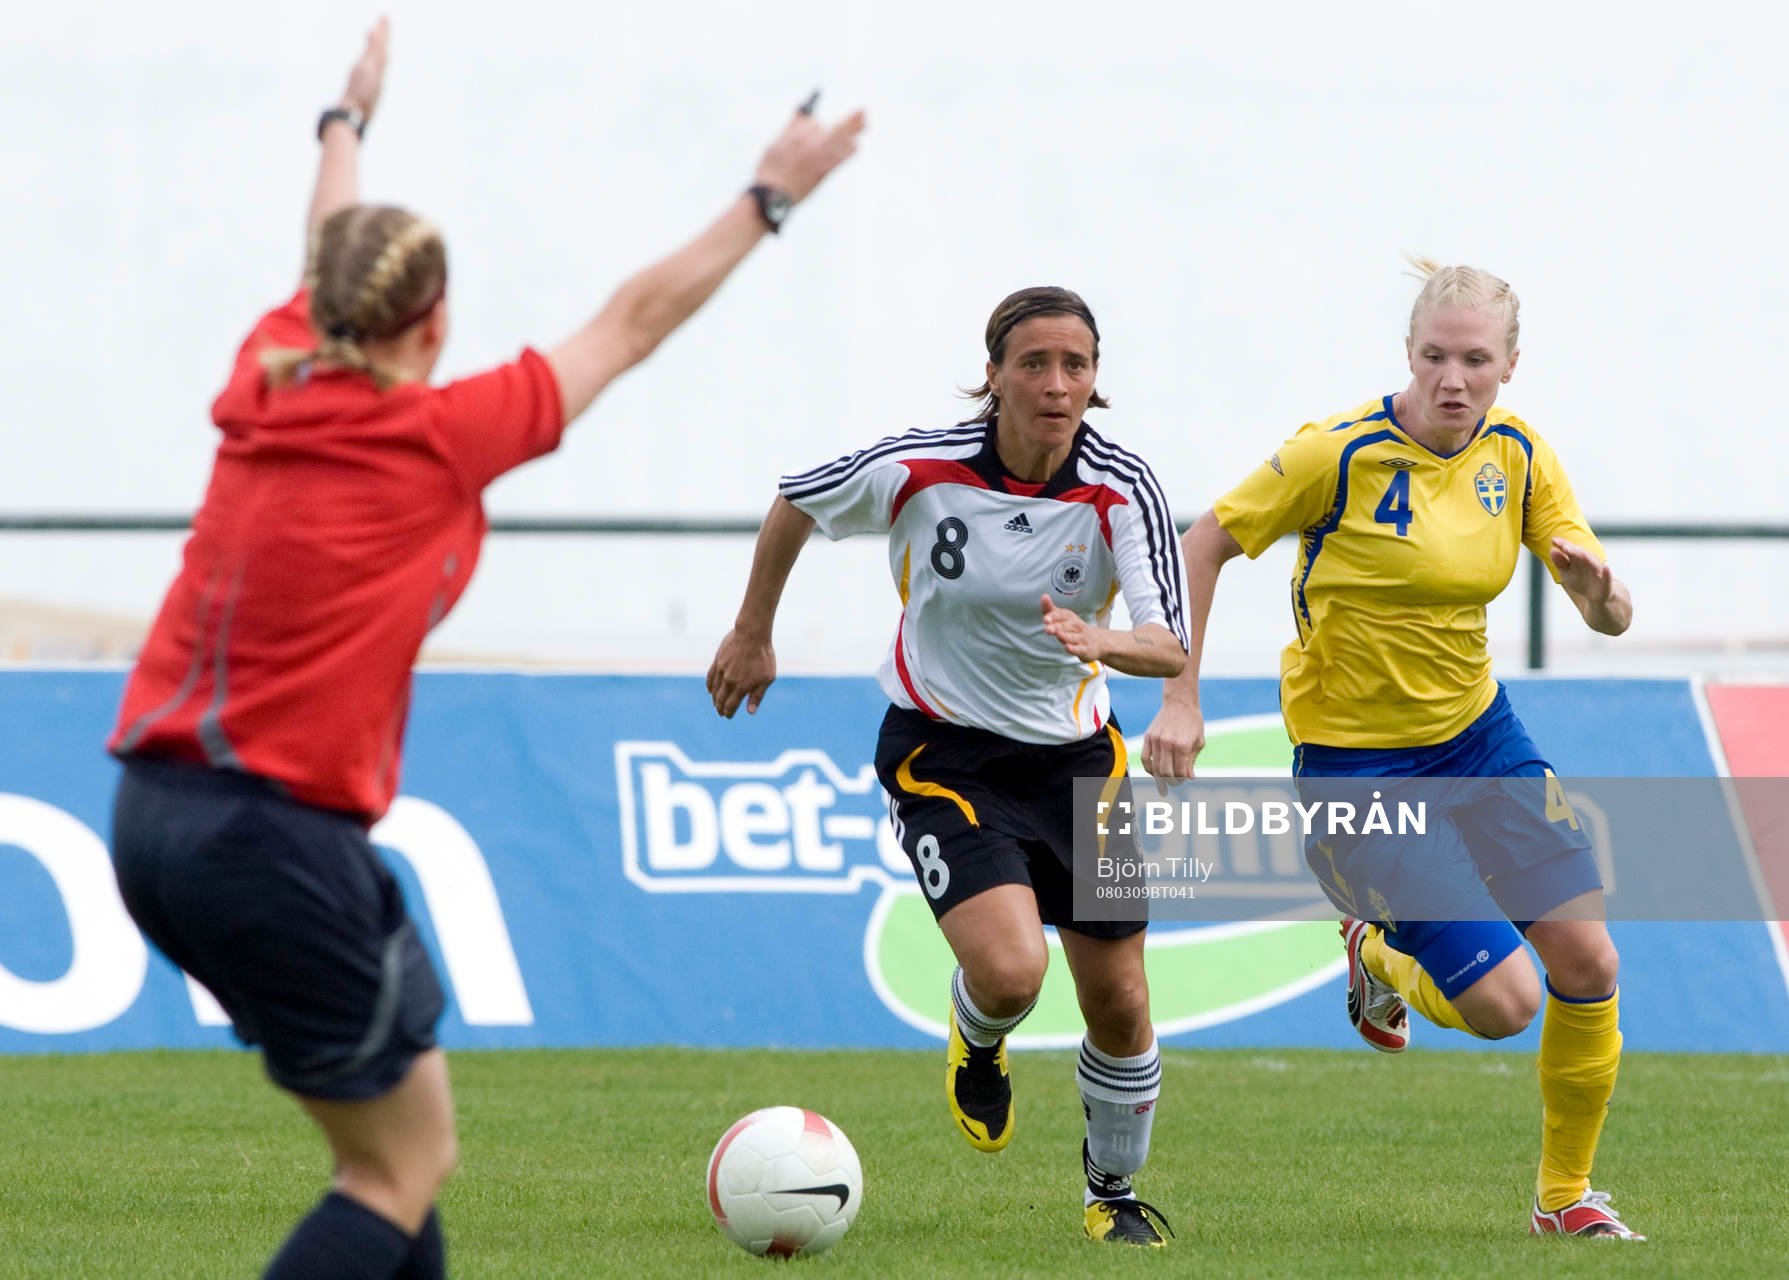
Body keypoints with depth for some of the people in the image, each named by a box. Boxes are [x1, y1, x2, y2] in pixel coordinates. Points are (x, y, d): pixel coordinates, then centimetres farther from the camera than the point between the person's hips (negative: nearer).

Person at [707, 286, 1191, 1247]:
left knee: (1118, 1009, 6)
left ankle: (1112, 1190, 34)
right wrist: (752, 635, 12)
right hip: (942, 752, -3)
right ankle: (977, 1045, 15)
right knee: (1009, 971, -24)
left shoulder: (1122, 489, -16)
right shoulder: (918, 469, -18)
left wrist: (1103, 642, -44)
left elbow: (1171, 649, -22)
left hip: (1074, 753, 3)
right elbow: (793, 505, 1)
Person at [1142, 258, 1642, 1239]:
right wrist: (1179, 700, -14)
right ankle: (1377, 959, 23)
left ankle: (1566, 1196, 17)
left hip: (1477, 734, 6)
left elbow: (1611, 615, -2)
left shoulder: (1517, 455, -2)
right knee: (1503, 1002, -12)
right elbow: (1206, 544, -10)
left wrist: (1599, 590, -27)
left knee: (1588, 959, -3)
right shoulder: (1340, 454, -19)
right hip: (1356, 763, -6)